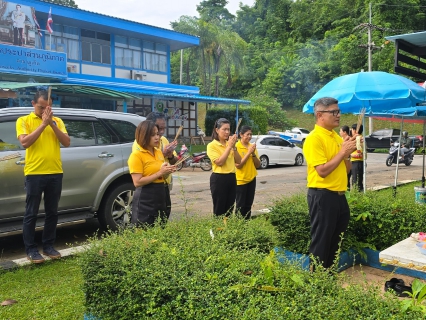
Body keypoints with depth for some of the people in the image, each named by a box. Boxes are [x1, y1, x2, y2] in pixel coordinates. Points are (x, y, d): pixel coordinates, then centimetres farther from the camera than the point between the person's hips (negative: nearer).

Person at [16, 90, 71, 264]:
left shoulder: (57, 121, 9)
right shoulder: (24, 121, 1)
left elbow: (66, 142, -2)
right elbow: (25, 142, -14)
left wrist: (52, 124, -11)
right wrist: (43, 124, -16)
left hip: (55, 173, 3)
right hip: (34, 174, -3)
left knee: (52, 213, 11)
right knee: (31, 214, 4)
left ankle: (48, 246, 23)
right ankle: (31, 249, 14)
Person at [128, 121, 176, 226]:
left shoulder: (159, 152, 12)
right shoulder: (136, 155, -11)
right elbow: (137, 182, -19)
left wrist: (167, 171, 1)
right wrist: (159, 173, -19)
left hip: (160, 198, 8)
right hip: (145, 201, -7)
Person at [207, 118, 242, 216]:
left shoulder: (229, 143, 10)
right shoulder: (212, 145, -7)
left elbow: (238, 161, 5)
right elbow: (219, 162, -19)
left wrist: (234, 147, -7)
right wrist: (229, 146, -16)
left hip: (232, 178, 6)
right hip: (219, 179, -6)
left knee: (230, 210, 12)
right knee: (219, 210, 1)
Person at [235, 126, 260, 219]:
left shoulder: (252, 146, 7)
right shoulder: (236, 146, -10)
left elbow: (258, 165, 6)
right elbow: (238, 165, -18)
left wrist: (253, 153, -9)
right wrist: (248, 152, -18)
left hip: (251, 179, 6)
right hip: (241, 180, -6)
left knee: (248, 205, 12)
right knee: (241, 205, 1)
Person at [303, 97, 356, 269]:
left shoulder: (337, 136, 12)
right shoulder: (313, 139, -14)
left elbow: (346, 169, 15)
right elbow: (322, 171, -22)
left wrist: (347, 153, -2)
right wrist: (342, 152, -16)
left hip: (339, 195, 9)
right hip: (322, 195, -9)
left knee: (335, 240, 17)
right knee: (321, 242, 2)